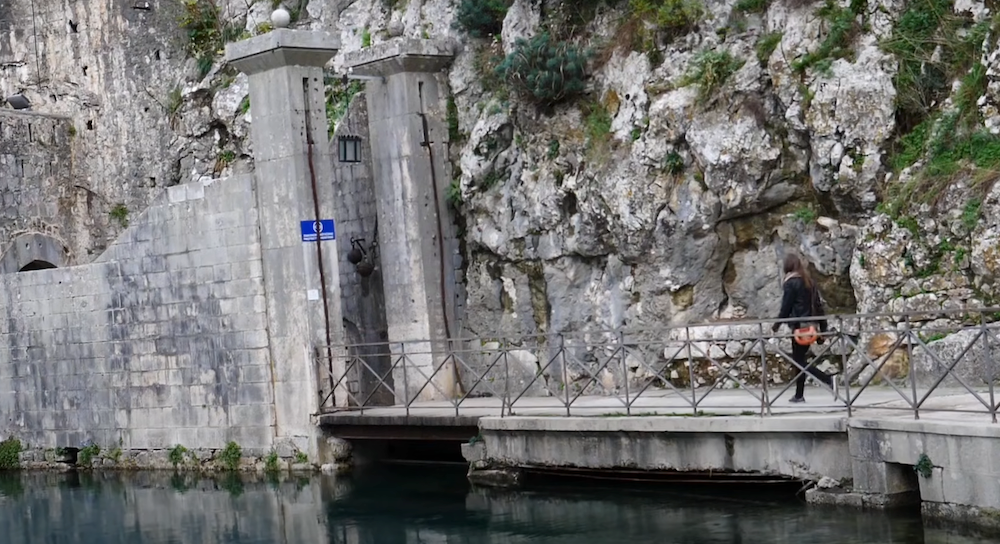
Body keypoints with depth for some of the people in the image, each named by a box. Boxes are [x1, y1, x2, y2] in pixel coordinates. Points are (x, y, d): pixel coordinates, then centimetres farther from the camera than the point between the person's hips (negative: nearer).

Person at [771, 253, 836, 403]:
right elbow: (818, 304, 13)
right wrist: (822, 327, 16)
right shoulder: (808, 282, 13)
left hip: (799, 325, -8)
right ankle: (799, 395, 18)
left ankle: (828, 380, -23)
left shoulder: (791, 283, -10)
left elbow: (786, 306, -12)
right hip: (811, 324, 8)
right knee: (800, 359, 15)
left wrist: (777, 325, -1)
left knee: (800, 361, -6)